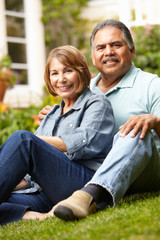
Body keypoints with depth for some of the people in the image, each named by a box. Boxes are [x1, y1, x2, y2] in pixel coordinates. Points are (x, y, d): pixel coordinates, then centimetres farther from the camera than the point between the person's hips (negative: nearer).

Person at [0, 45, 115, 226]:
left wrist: (36, 140, -8)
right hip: (47, 195, 7)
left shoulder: (97, 104, 11)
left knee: (22, 138, -25)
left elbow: (85, 144, -9)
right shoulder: (52, 115, 31)